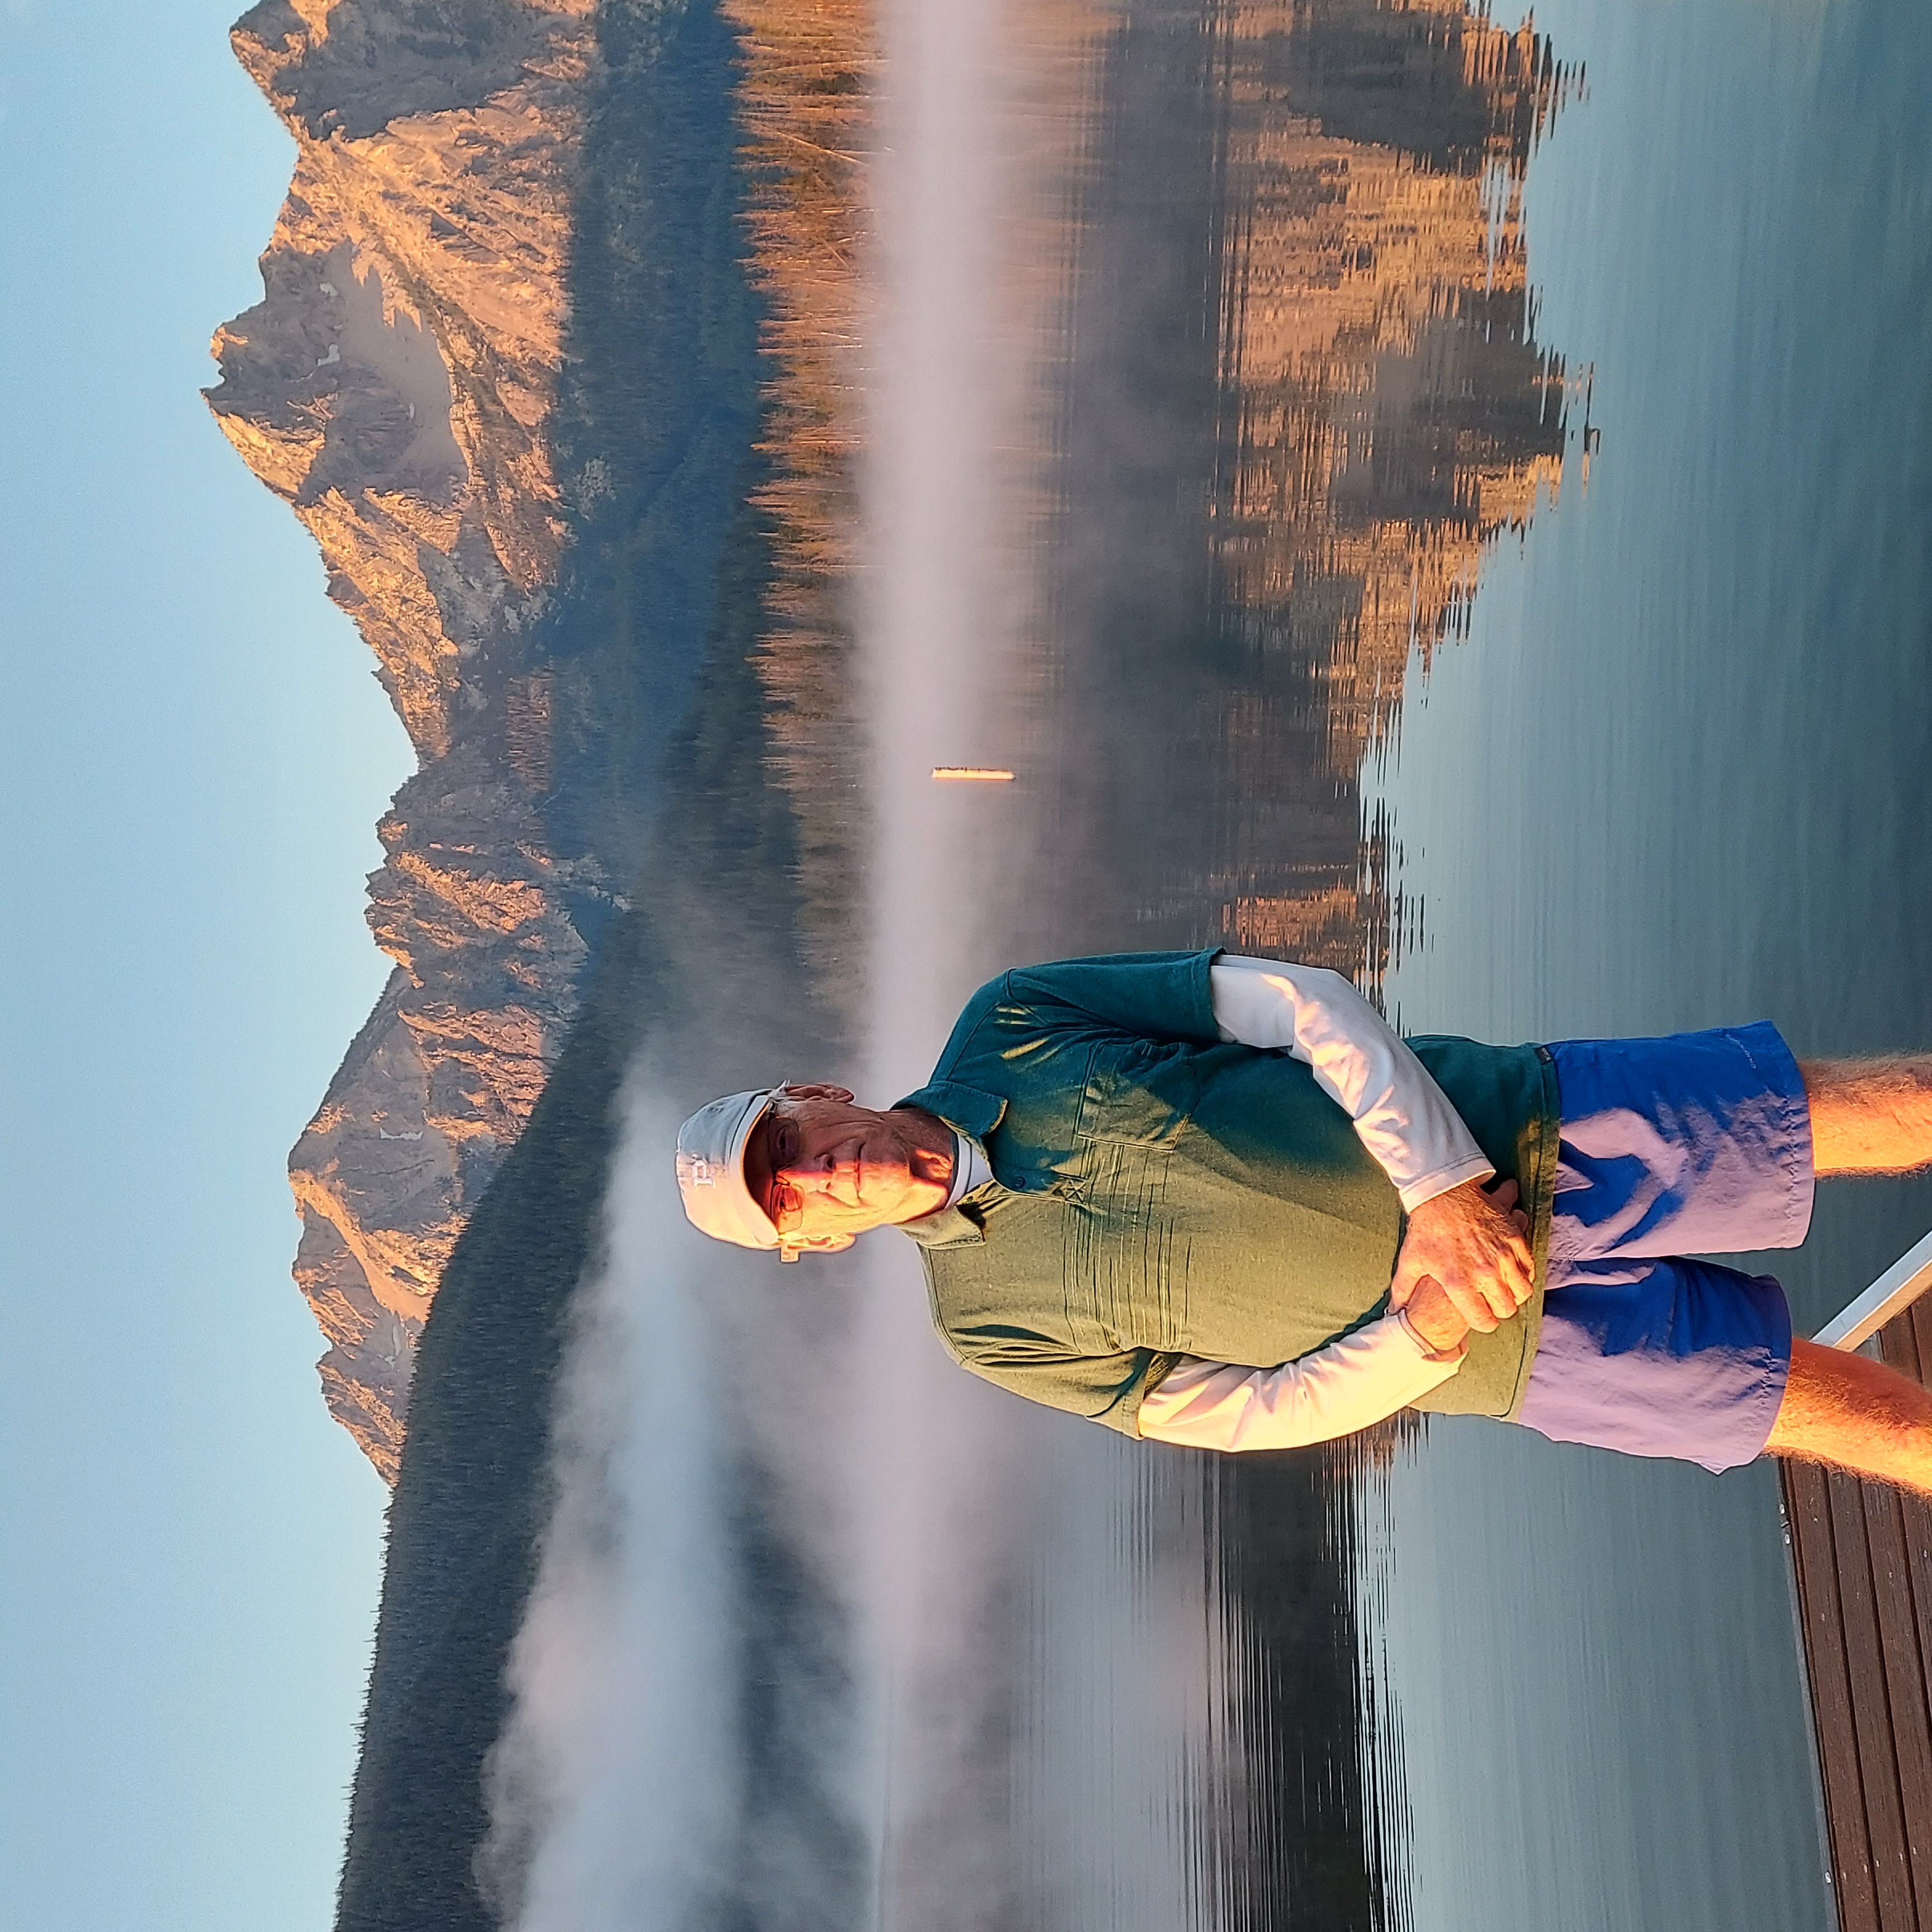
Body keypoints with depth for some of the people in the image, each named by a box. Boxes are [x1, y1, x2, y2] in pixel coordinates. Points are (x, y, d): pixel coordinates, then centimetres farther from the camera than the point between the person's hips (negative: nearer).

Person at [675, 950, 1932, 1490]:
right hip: (1524, 1344, 0)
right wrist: (1418, 1338, -14)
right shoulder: (990, 1324, -3)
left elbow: (1304, 1002, -8)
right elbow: (1251, 1413, 1)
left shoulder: (1011, 1022, -5)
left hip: (1522, 1133, 1)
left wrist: (1438, 1186, -18)